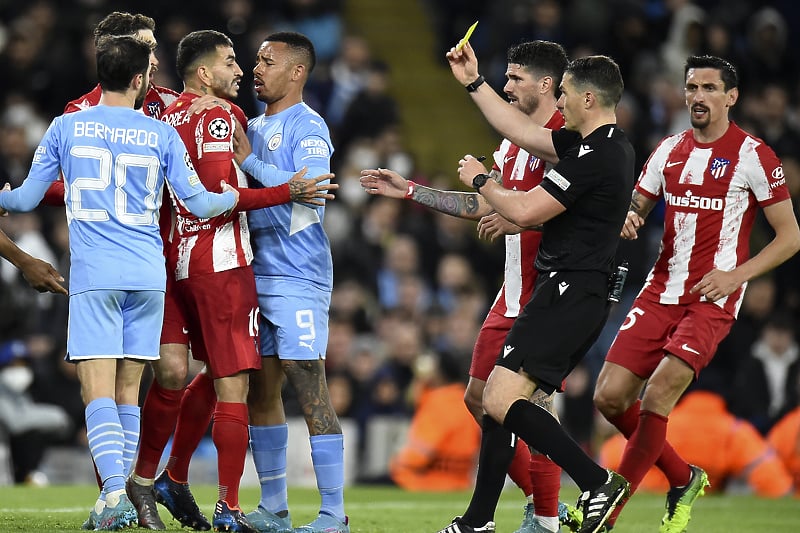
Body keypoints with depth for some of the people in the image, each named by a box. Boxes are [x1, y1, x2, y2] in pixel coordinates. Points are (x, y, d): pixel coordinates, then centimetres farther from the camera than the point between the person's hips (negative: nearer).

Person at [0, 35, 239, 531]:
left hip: (93, 275, -2)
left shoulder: (67, 127, 2)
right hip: (148, 275, 2)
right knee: (128, 392, 10)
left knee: (98, 392, -6)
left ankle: (115, 492, -22)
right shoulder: (162, 135, 3)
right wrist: (233, 197, 28)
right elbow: (199, 203, 6)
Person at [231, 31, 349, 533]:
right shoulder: (254, 127, 19)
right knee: (260, 387, 10)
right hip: (257, 274, 9)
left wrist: (250, 163, -17)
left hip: (298, 276, -9)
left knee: (308, 386, -11)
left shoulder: (307, 127, -7)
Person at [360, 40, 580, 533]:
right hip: (513, 296, 10)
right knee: (480, 397, 10)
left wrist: (520, 218, -27)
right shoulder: (514, 141, 17)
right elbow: (485, 205, 25)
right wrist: (409, 191, 26)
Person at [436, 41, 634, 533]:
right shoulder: (609, 146, 14)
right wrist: (474, 82, 27)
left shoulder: (595, 156, -17)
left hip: (568, 292, -11)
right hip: (580, 294, 11)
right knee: (500, 400, 12)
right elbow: (522, 132, 24)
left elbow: (525, 211, -17)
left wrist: (480, 181, 0)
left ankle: (597, 482, -16)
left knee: (501, 400, -17)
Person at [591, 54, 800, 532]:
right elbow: (635, 209, 20)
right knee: (610, 397, -3)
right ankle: (684, 479, 19)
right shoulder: (669, 151, 11)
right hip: (661, 292, 6)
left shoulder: (753, 156, -5)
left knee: (657, 396, -19)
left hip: (713, 299, -6)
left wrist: (735, 274, -15)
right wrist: (627, 219, -5)